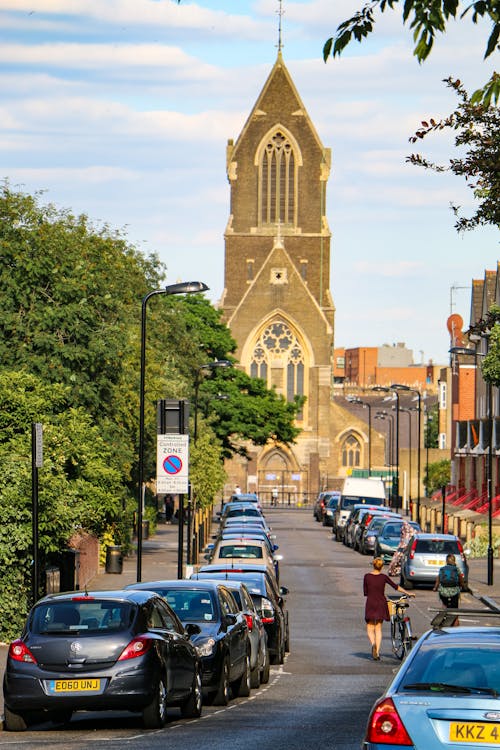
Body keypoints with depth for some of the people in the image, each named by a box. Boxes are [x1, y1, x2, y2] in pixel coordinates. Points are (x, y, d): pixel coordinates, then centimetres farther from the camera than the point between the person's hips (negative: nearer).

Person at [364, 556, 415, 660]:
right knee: (378, 628, 10)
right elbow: (396, 587, 4)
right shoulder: (383, 577, -3)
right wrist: (408, 593, 15)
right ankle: (377, 652, 1)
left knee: (370, 629, 6)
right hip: (381, 603, 1)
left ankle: (373, 644, -24)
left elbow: (365, 592, 1)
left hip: (370, 603, -1)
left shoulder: (367, 576, -4)